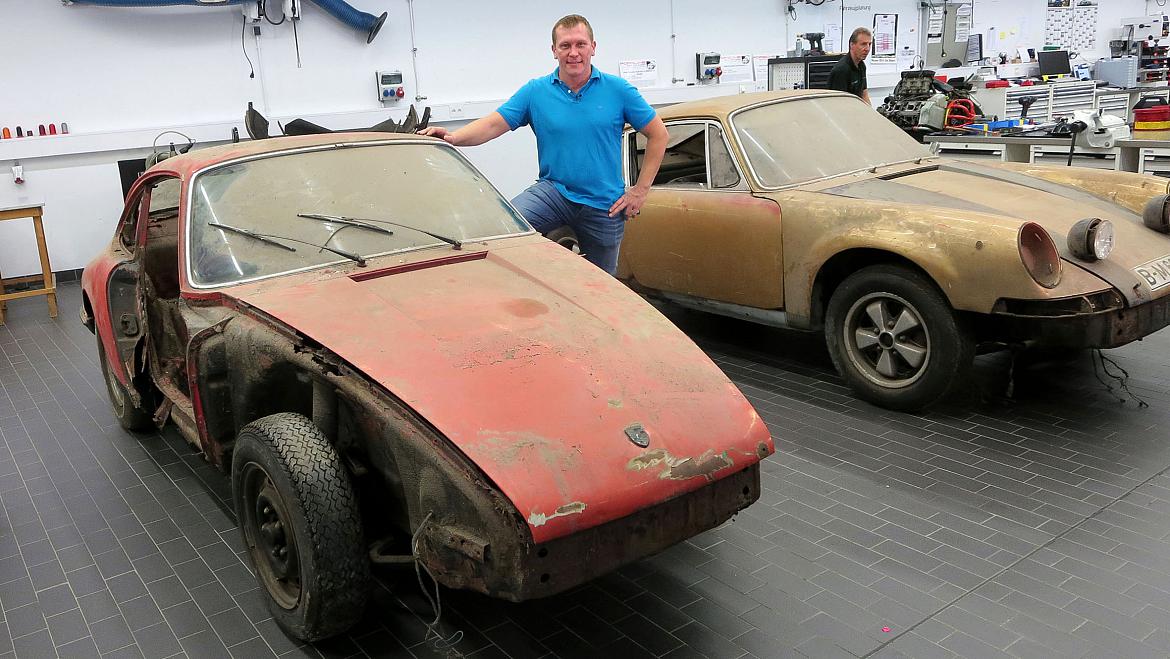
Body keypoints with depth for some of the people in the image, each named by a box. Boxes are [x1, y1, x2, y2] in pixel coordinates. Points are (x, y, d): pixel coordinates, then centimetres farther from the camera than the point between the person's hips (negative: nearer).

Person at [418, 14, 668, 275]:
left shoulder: (618, 90, -3)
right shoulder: (535, 91, -1)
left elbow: (658, 134, 2)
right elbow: (492, 125, -8)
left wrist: (640, 190, -3)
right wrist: (453, 137, -27)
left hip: (605, 205, 0)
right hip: (554, 191, 0)